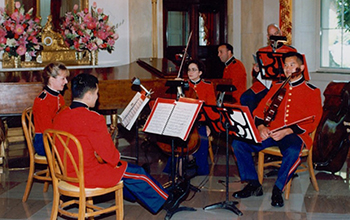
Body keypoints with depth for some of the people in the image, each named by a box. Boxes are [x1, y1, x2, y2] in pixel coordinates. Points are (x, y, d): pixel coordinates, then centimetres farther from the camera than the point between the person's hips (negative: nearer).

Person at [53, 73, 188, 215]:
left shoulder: (60, 116, -1)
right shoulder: (93, 119, -26)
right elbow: (110, 154, -20)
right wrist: (117, 156, 2)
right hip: (89, 176, -8)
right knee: (137, 173, 12)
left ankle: (133, 195, 57)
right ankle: (167, 201, 31)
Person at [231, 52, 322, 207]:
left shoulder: (312, 92, 6)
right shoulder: (276, 88, 19)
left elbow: (312, 121, -5)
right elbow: (260, 110, 16)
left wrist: (287, 131, -18)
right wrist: (261, 126, -8)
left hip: (294, 135, -4)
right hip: (270, 133, 5)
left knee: (293, 152, -40)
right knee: (238, 143, -16)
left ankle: (278, 189, -19)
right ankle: (253, 185, -6)